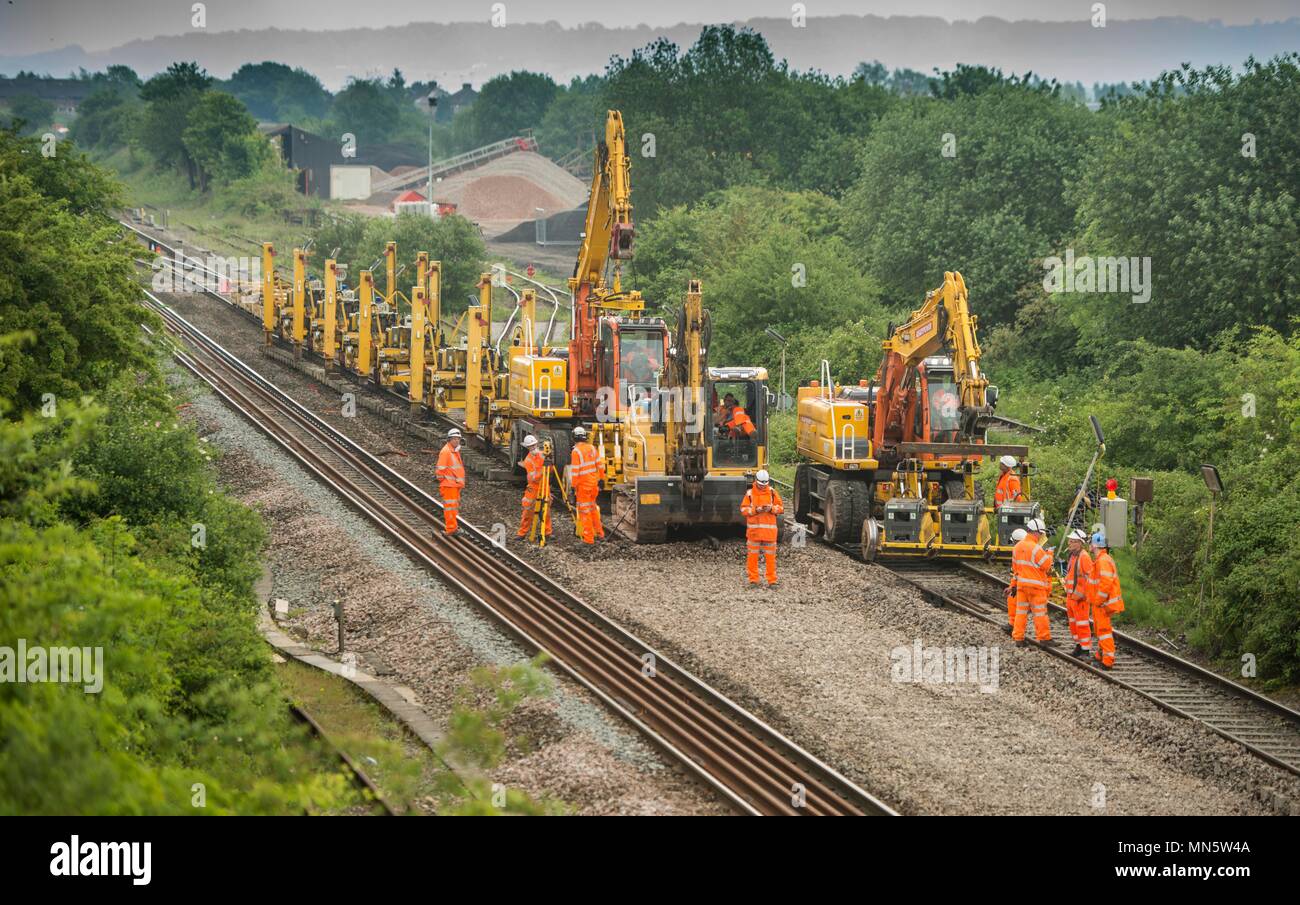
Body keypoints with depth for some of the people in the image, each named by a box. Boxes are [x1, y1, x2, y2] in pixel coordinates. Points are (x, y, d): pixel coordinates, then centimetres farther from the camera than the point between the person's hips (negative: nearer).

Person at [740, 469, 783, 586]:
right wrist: (755, 510, -15)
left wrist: (771, 508, -12)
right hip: (753, 529, 0)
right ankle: (753, 580, 9)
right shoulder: (750, 493, 2)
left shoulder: (772, 492, 5)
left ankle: (772, 580, 6)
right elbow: (743, 509, 0)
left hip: (769, 529, 0)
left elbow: (781, 508, 7)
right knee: (752, 555, 1)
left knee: (770, 556, 1)